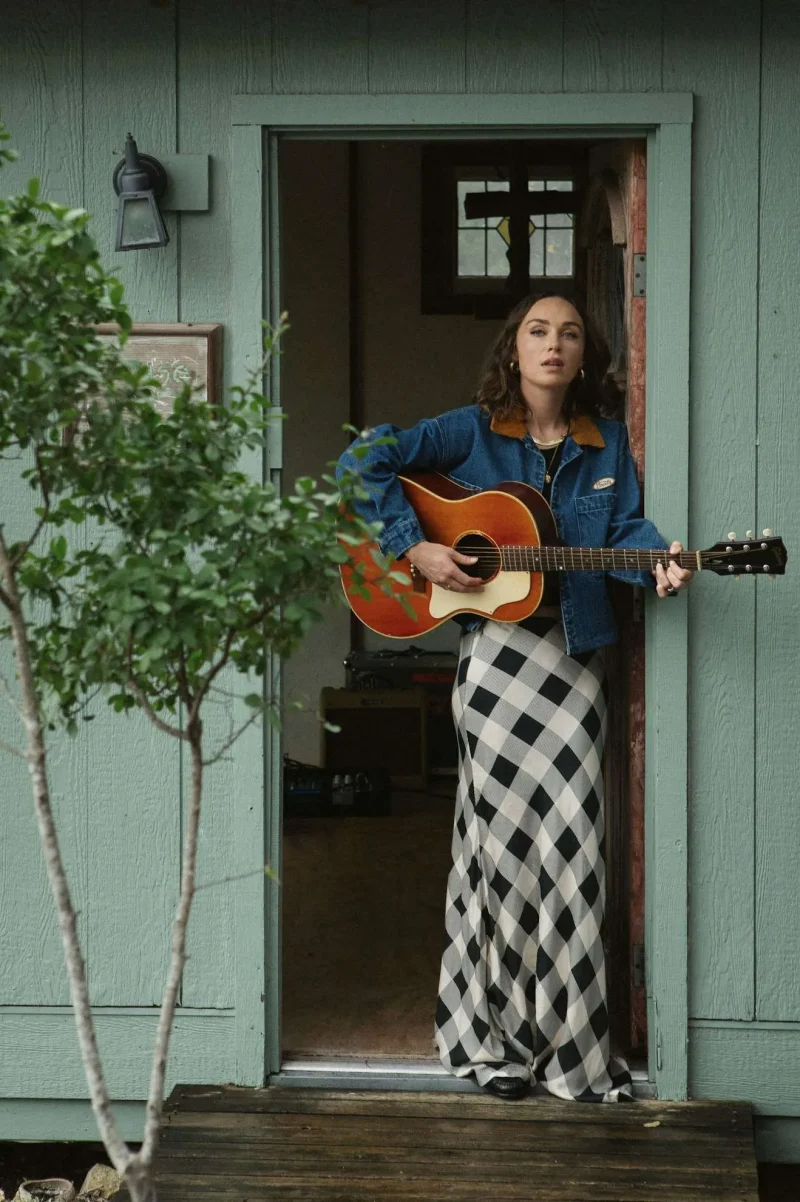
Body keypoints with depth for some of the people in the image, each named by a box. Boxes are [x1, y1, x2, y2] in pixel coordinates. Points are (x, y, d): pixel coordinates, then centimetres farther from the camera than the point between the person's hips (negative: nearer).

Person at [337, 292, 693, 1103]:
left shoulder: (606, 442, 11)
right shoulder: (472, 431, 0)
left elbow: (627, 526, 3)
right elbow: (367, 463, -5)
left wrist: (661, 567, -18)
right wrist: (414, 548, -14)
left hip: (577, 655, 4)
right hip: (497, 650, -4)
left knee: (571, 845, 4)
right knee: (511, 837, -3)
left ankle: (571, 1044, 13)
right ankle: (497, 1038, 9)